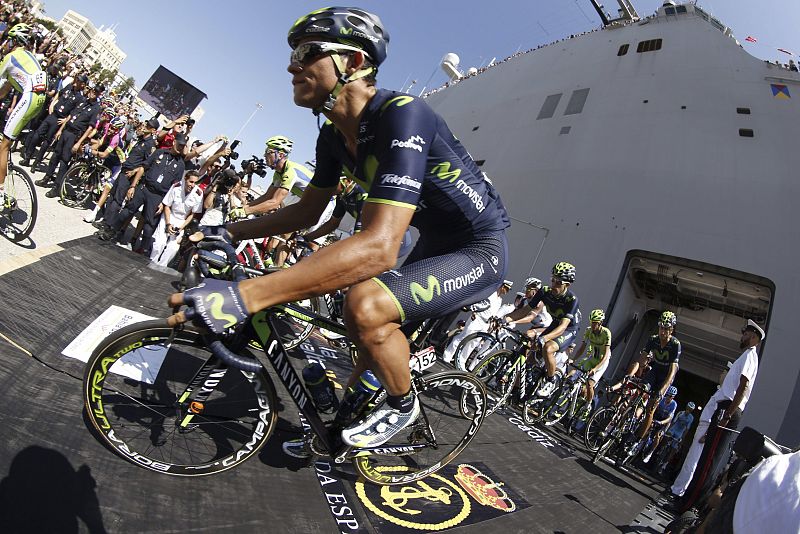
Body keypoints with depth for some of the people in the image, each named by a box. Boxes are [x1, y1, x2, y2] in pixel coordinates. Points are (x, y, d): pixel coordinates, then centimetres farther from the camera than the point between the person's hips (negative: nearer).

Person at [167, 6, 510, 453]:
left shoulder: (401, 115, -29)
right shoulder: (335, 134, -1)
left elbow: (378, 247, -40)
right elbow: (309, 210, 11)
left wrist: (244, 295, -44)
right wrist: (229, 232, 1)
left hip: (482, 250, -8)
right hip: (437, 244, 8)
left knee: (365, 304, -29)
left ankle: (403, 405, 0)